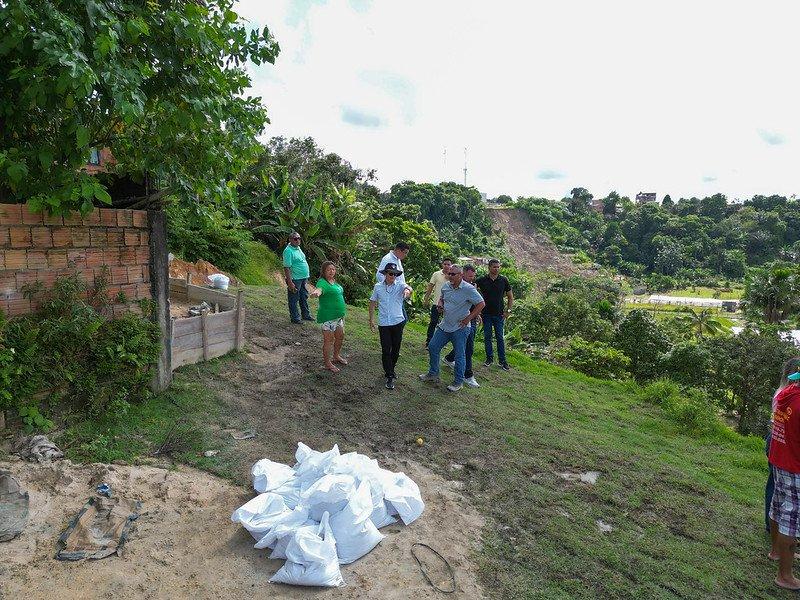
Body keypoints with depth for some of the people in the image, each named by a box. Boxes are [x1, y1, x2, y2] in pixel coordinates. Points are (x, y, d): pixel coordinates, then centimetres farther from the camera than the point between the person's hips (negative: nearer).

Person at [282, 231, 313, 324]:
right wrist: (290, 282, -26)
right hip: (295, 279, -9)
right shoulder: (288, 251, -18)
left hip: (303, 278, 9)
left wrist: (306, 277, 20)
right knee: (294, 299, 3)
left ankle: (306, 315, 34)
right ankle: (295, 318, 13)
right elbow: (286, 268, -22)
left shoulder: (298, 248, 10)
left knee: (304, 297, 20)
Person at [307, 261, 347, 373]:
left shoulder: (334, 282, 10)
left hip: (339, 315, 9)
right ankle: (328, 363, 14)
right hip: (328, 316, -9)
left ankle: (336, 356, 42)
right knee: (329, 339, 1)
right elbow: (319, 289, -40)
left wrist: (342, 314, 25)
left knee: (340, 336, 20)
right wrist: (316, 292, -65)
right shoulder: (323, 282, -17)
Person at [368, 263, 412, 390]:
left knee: (395, 349, 12)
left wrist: (407, 290, -53)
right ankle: (389, 376, 7)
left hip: (398, 322, 0)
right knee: (386, 350, -2)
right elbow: (372, 303, 10)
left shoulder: (400, 286, -5)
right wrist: (371, 319, 6)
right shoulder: (378, 287, 1)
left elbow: (408, 288, -28)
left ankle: (390, 369, 36)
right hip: (383, 323, 0)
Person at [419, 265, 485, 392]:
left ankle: (458, 382, 18)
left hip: (460, 328, -7)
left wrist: (468, 318, -16)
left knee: (459, 356, 3)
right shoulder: (446, 286, 4)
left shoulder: (468, 289, -17)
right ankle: (433, 374, 29)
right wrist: (440, 304, -1)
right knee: (432, 347, 11)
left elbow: (481, 304, -15)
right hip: (444, 325, 7)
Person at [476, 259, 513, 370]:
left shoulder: (503, 280, -1)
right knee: (487, 337, 6)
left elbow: (510, 297, 7)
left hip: (499, 314, 0)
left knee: (500, 337, 2)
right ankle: (489, 358, 18)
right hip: (486, 314, 0)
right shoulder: (482, 280, -4)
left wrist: (508, 311, -2)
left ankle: (502, 360, 9)